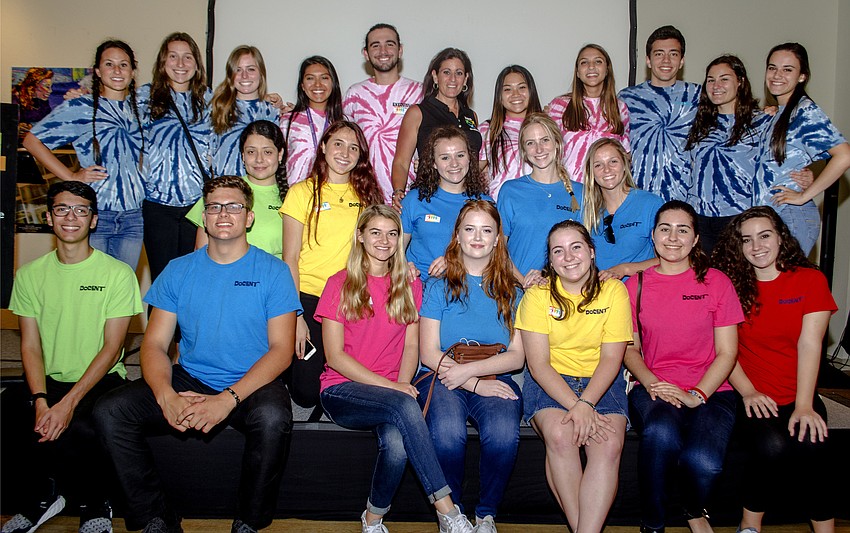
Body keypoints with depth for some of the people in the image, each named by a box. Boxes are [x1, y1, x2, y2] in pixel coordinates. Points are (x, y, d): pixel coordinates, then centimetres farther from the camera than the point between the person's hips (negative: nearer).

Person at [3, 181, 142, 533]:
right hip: (49, 382, 3)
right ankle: (41, 500, 4)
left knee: (81, 430, -32)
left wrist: (69, 402, -18)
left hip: (101, 380, -2)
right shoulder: (30, 274, 9)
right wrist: (41, 401, -12)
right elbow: (30, 346, 5)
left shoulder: (118, 274, -3)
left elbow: (112, 348, -7)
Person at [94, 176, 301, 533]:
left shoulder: (272, 271, -1)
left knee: (273, 417, -35)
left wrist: (228, 399, -22)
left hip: (252, 384, -3)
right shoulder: (178, 271, 8)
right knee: (109, 412, -17)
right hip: (188, 381, 4)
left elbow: (281, 350, -8)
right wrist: (167, 397, -18)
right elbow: (155, 344, 3)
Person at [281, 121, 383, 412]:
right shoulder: (303, 191, 1)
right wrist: (295, 316, -9)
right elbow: (290, 257, -2)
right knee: (306, 391, -4)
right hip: (308, 297, -3)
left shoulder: (366, 193, 11)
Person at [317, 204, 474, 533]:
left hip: (392, 392, 3)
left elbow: (411, 345, 9)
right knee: (405, 407, -34)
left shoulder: (409, 285, 13)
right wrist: (392, 388, -14)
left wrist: (403, 385, -12)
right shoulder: (340, 284, 1)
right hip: (342, 390, -2)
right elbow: (335, 355, -6)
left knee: (397, 442, -33)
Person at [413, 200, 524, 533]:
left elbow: (516, 356, 5)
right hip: (442, 378, -1)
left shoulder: (510, 291, 12)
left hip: (495, 379, 1)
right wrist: (476, 384, -11)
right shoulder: (440, 287, 8)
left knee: (504, 433, -31)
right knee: (447, 432, -32)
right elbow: (429, 354, 0)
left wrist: (469, 370, -11)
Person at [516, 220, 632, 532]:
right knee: (559, 435, -31)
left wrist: (586, 403, -20)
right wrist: (575, 405, -22)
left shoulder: (614, 291, 1)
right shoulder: (537, 295, -1)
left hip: (601, 381, 1)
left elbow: (611, 359, -4)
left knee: (610, 444, -28)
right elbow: (538, 364, -8)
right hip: (549, 382, -1)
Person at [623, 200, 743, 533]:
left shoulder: (716, 282, 5)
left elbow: (727, 352, 3)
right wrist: (651, 383, -7)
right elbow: (629, 348, 13)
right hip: (653, 389, 1)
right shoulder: (636, 285, 8)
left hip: (710, 391, 0)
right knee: (661, 432, -36)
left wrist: (697, 395, -12)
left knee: (703, 461, -30)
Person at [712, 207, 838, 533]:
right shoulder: (731, 284, 3)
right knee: (772, 446, -27)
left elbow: (809, 343, -7)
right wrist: (748, 392, -14)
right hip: (751, 395, -1)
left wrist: (803, 406, -16)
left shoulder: (810, 280, 4)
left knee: (813, 445, -27)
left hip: (798, 396, 1)